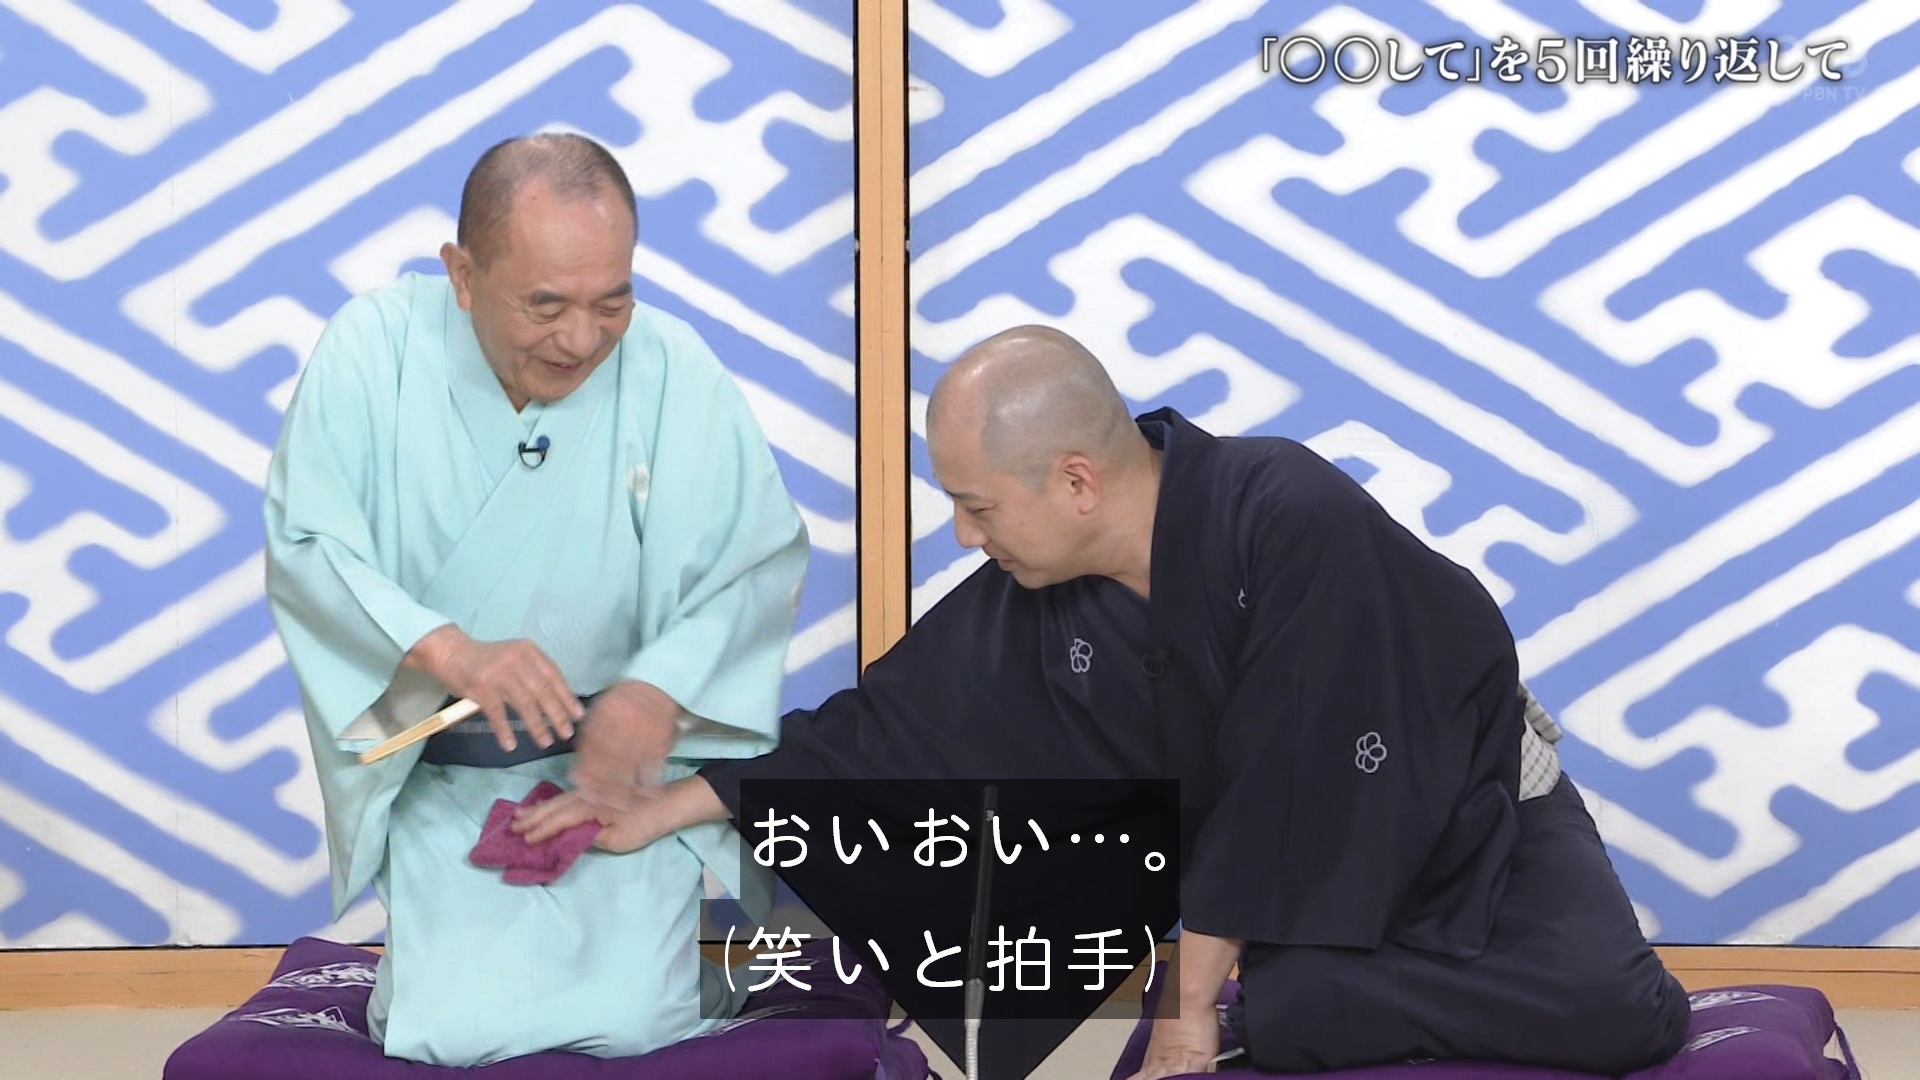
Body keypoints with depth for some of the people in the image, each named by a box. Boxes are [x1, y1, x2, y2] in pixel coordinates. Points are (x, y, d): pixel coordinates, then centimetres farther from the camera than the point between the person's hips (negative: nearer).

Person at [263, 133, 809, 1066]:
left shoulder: (672, 368, -12)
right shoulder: (373, 348, -13)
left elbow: (762, 557, -6)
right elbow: (304, 544, -15)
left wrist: (664, 682, -25)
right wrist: (446, 649, -32)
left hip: (618, 758, 0)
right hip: (442, 780, 0)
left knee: (633, 1026, -13)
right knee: (448, 1034, -14)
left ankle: (669, 957, 24)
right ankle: (424, 954, 23)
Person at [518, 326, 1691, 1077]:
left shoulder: (1289, 520, -31)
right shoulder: (1032, 602, -12)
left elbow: (1287, 782, -27)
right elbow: (878, 727, -3)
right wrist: (657, 812, -6)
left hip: (1476, 806, -2)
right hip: (1299, 861, 3)